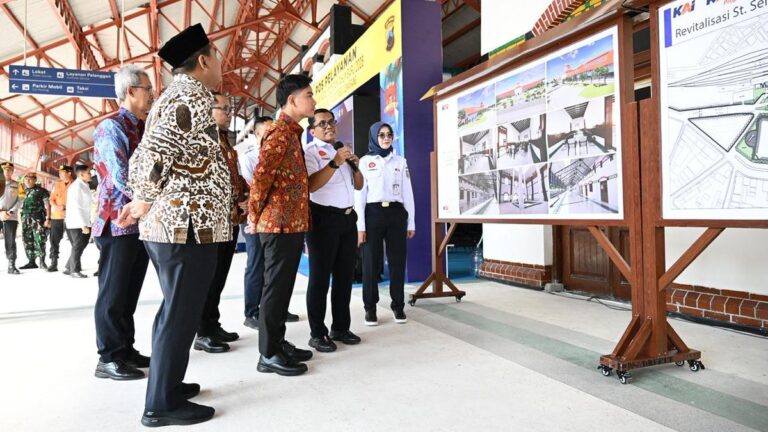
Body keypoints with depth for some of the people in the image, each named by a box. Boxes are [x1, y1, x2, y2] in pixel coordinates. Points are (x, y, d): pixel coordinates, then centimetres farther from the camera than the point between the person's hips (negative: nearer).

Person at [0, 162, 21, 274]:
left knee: (11, 242, -1)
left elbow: (20, 201, 4)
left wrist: (10, 212, -9)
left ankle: (11, 266, 2)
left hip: (11, 218, 0)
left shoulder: (17, 185, 10)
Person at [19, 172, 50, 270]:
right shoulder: (24, 191, 14)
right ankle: (31, 261, 15)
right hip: (25, 219, 6)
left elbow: (47, 205, -5)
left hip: (38, 219, -6)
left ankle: (42, 262, -2)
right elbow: (21, 205, 18)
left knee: (39, 240, -8)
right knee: (28, 241, 8)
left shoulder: (41, 191, -3)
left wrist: (48, 219, -13)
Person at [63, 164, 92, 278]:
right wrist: (83, 224, -23)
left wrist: (86, 223, 11)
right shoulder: (76, 187, -13)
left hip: (84, 222, 8)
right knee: (78, 246, 0)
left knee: (81, 245, 12)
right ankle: (74, 270, 11)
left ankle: (69, 268, 22)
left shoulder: (85, 186, 13)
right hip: (77, 223, -8)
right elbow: (75, 207, -19)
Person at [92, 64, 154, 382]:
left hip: (143, 223, 8)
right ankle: (109, 359, 10)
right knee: (113, 293, 1)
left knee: (130, 293, 14)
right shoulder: (111, 127, -11)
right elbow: (121, 179, -20)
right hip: (118, 223, -8)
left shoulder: (143, 129, 15)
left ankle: (126, 349, 24)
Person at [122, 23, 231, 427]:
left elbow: (147, 154, 17)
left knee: (175, 310, 19)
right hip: (188, 223, -10)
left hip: (168, 221, 10)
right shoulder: (193, 95, -12)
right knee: (181, 314, -1)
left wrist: (143, 201, 11)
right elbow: (154, 152, -22)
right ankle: (162, 403, 10)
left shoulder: (174, 96, 20)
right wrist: (144, 201, -11)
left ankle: (165, 384, 31)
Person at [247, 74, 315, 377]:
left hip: (292, 223, 9)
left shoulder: (291, 132, 18)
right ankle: (269, 355, 7)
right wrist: (255, 217, -13)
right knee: (276, 287, -2)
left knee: (283, 286, 15)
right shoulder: (281, 132, -13)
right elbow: (261, 176, -23)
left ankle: (278, 343, 26)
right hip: (281, 224, -9)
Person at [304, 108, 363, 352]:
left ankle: (340, 328, 24)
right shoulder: (310, 152, -4)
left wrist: (355, 166, 3)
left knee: (345, 275, 12)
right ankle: (317, 334, 6)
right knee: (320, 277, -1)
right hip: (324, 219, -8)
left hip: (347, 218, 8)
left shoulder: (342, 150, 20)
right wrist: (335, 163, -26)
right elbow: (311, 185, -20)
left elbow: (359, 185, 21)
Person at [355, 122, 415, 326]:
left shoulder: (400, 161, 11)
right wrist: (360, 225, -7)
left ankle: (398, 305, 15)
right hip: (373, 213, -2)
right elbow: (359, 194, 0)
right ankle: (370, 307, 11)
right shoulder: (365, 161, 4)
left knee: (397, 260, 4)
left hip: (396, 213, 2)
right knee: (371, 262, 0)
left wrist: (411, 222, 5)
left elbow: (407, 192, 10)